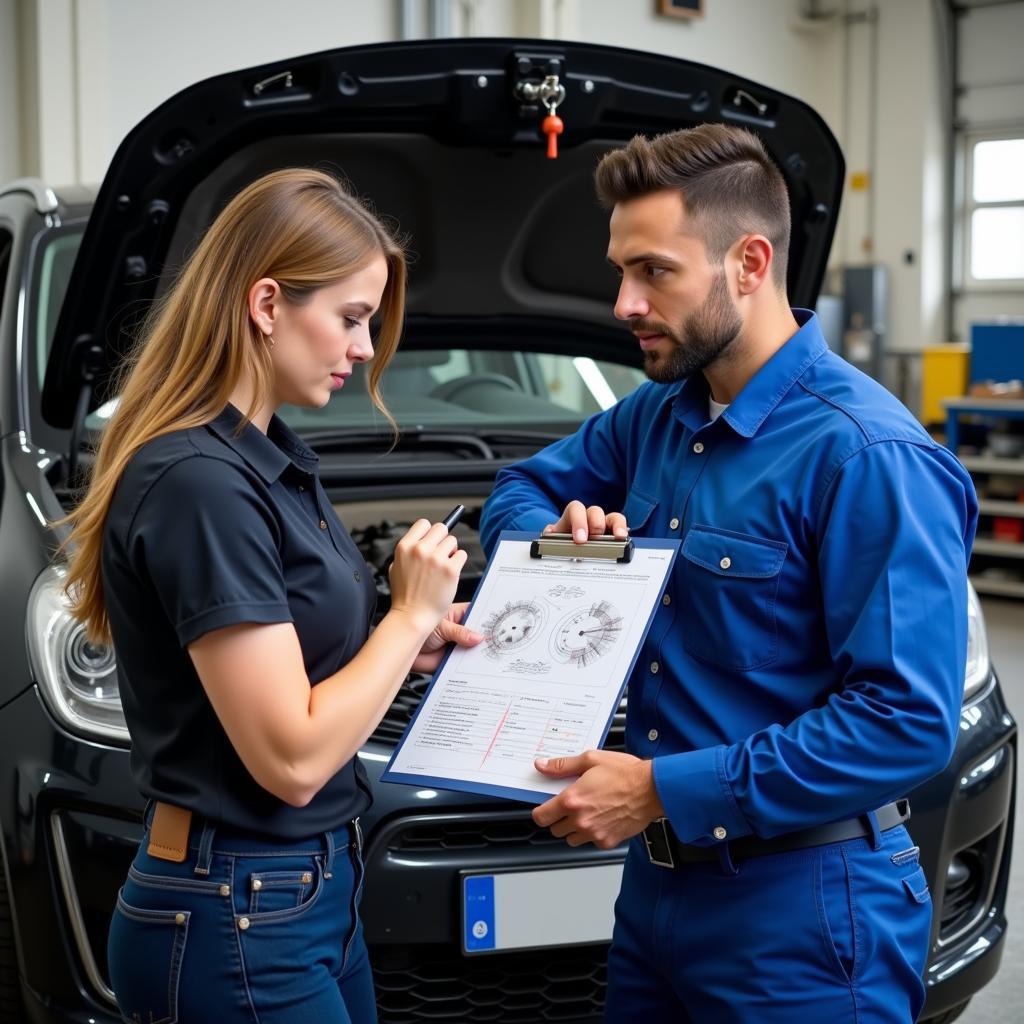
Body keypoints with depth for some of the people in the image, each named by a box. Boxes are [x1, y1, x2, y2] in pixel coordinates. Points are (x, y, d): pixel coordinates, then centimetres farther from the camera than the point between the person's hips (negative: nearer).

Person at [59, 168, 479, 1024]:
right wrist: (411, 613, -12)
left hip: (316, 890, 9)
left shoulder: (264, 458, 8)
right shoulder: (199, 482, -22)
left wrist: (409, 647, 3)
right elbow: (291, 758, -23)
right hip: (236, 924, -9)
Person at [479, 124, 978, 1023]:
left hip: (800, 911, -7)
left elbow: (910, 723, -24)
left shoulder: (867, 457, -20)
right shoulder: (658, 416, 6)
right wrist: (552, 540, -3)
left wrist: (666, 791, -25)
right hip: (660, 875, 8)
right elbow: (524, 487, 22)